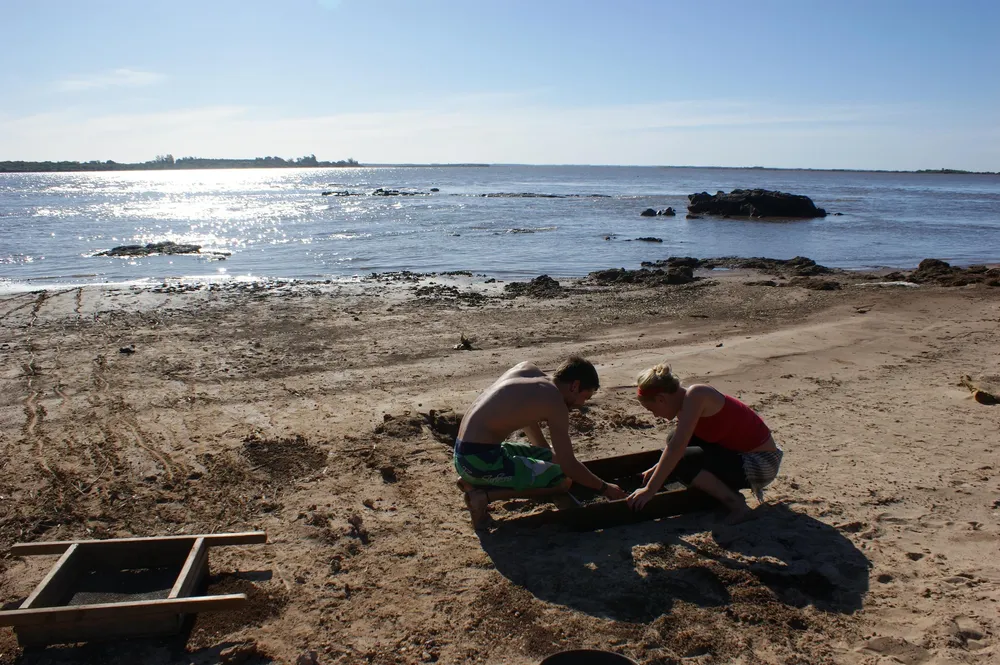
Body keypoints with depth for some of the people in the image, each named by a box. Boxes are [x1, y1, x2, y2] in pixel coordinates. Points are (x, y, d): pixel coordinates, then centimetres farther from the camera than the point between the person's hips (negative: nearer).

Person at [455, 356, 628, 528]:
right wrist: (604, 488, 6)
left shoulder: (526, 368, 10)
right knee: (563, 480, -4)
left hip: (463, 452, 9)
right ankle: (484, 494, -10)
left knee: (551, 458, 22)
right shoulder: (555, 402, -12)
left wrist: (547, 449, 36)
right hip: (479, 459, -9)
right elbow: (569, 465, -9)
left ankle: (474, 480, 12)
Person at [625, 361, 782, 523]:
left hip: (760, 463, -10)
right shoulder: (687, 401, 4)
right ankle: (727, 490, 11)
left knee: (679, 461, -19)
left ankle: (736, 503, -8)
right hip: (742, 454, 10)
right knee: (678, 439, 9)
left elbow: (676, 449, -28)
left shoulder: (695, 395, -22)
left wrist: (650, 490, -26)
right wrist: (657, 469, 22)